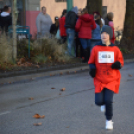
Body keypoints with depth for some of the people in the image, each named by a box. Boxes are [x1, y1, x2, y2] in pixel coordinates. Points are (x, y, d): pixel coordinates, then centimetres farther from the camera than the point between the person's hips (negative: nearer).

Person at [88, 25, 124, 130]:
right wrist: (92, 68, -11)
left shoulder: (115, 49, -1)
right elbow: (91, 62, 9)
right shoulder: (96, 49, -1)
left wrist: (118, 65, -15)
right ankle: (104, 104, 33)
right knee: (99, 101, -7)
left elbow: (121, 62, 8)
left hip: (112, 80, -1)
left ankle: (109, 120, 10)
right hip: (99, 80, 1)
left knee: (108, 100, -13)